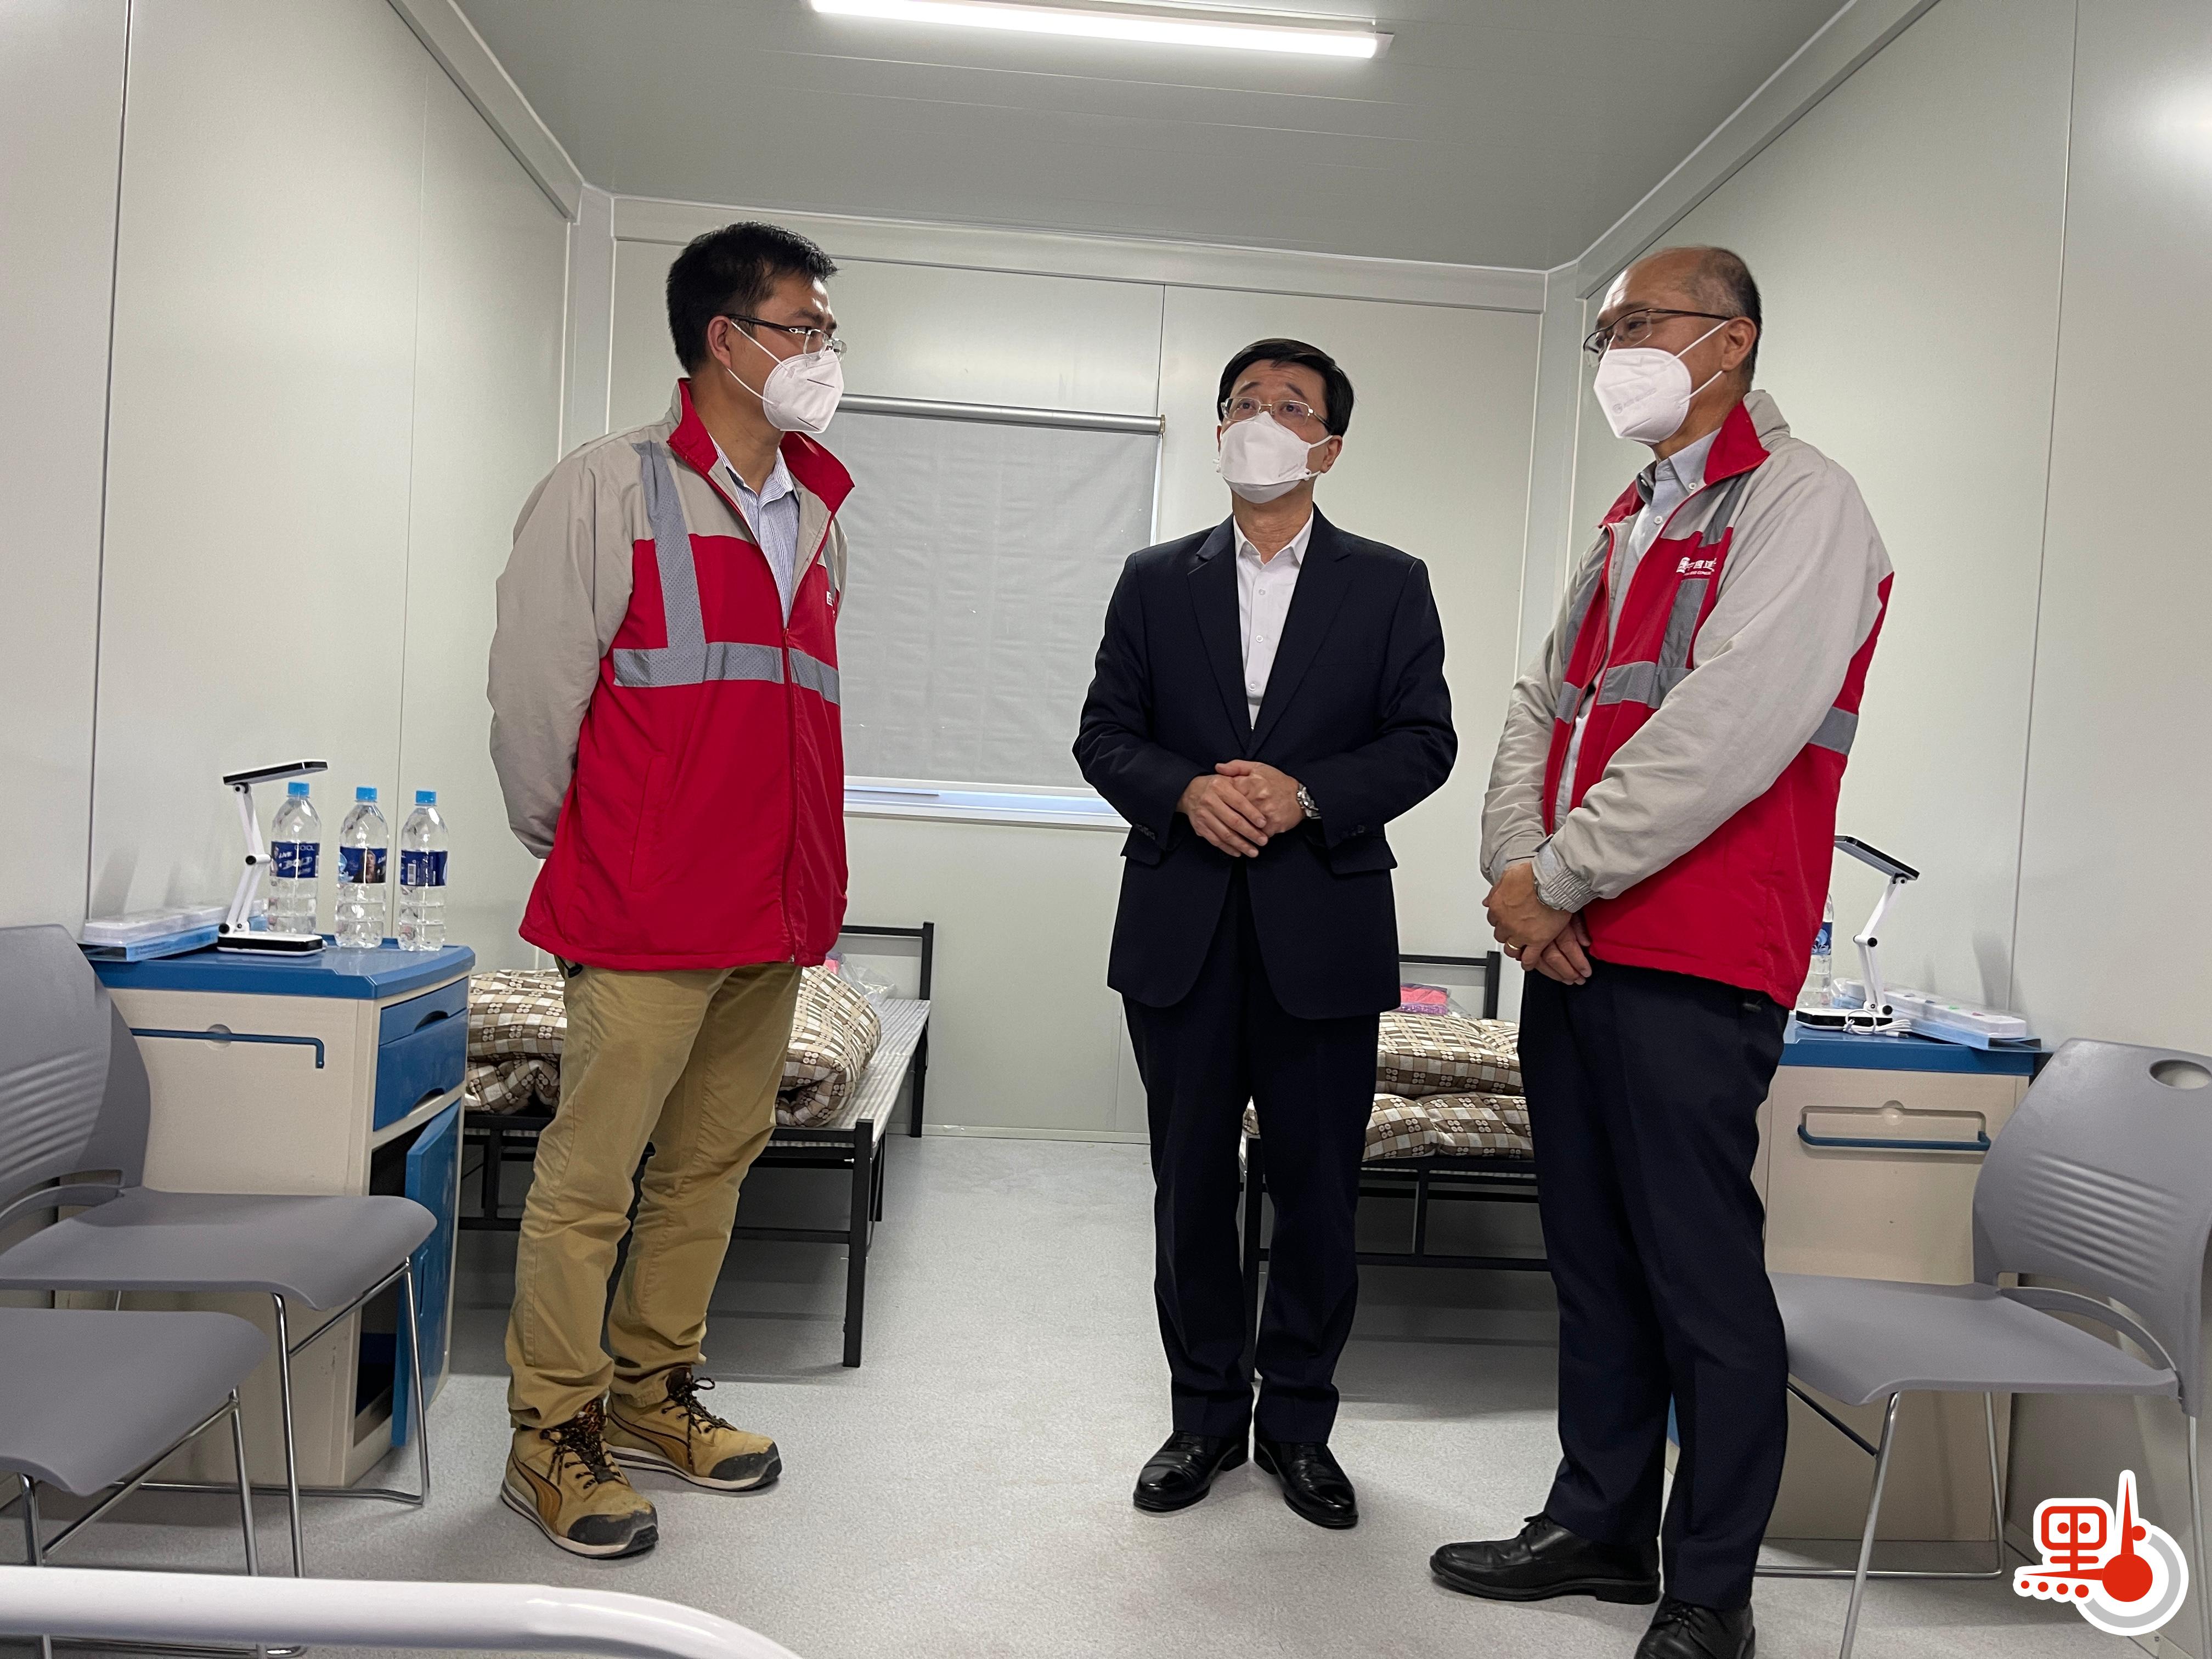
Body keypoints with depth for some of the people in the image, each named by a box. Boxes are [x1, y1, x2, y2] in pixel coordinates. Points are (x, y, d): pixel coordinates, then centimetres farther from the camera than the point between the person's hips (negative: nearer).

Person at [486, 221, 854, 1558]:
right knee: (591, 1174, 1)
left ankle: (654, 1390, 30)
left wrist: (807, 874, 15)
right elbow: (536, 682, -6)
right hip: (648, 906, -7)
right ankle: (554, 1437, 16)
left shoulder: (818, 515, 16)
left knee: (716, 1159, 14)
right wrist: (570, 842, 2)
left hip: (775, 903, 7)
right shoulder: (616, 486, -5)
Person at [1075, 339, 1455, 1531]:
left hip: (1322, 929, -1)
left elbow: (1425, 740, 0)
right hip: (1181, 928, 2)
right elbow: (1104, 736, 6)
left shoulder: (1389, 585, 7)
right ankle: (1206, 1411, 26)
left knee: (1318, 1191, 6)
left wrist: (1307, 795, -15)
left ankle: (1298, 1421, 25)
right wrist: (1187, 792, -14)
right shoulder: (1155, 581, 11)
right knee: (1191, 1184, 9)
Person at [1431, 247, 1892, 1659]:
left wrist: (1559, 874, -14)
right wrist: (1521, 874, -1)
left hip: (1694, 965, -8)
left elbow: (1727, 731, -19)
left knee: (1703, 1280, 1)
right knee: (1594, 1260, 16)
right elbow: (1544, 707, 16)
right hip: (1573, 954, 8)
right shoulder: (1632, 522, 20)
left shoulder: (1798, 503, -6)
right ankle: (1600, 1527, 31)